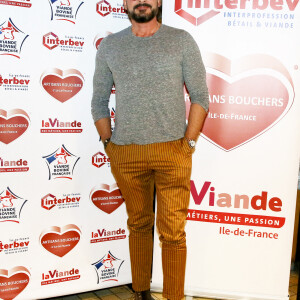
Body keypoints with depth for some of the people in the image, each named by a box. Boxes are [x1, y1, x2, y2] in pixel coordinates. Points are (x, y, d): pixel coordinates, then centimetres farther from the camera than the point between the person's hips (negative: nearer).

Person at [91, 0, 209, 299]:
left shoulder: (181, 40, 5)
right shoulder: (109, 46, 10)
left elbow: (200, 97, 4)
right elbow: (99, 101, 14)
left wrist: (188, 143, -3)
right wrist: (109, 143, 5)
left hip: (172, 151, -2)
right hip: (126, 153, 2)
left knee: (172, 232, -2)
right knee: (138, 224, 13)